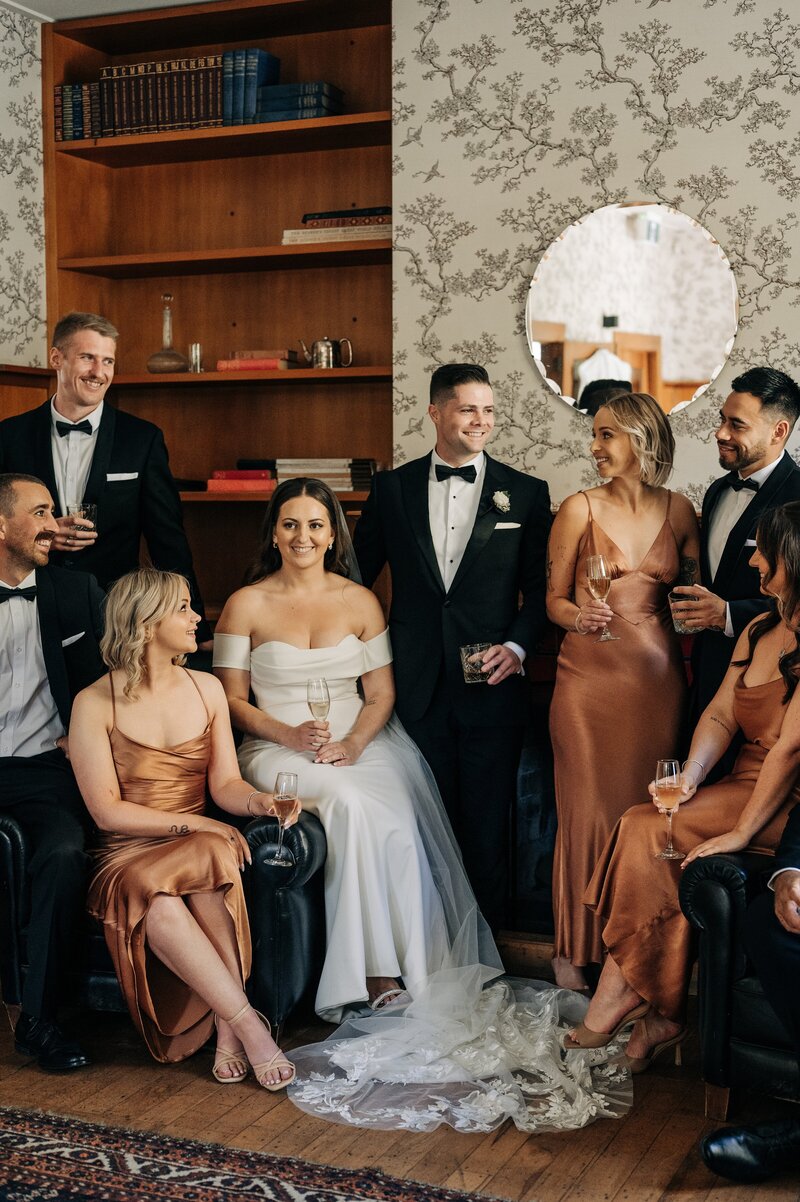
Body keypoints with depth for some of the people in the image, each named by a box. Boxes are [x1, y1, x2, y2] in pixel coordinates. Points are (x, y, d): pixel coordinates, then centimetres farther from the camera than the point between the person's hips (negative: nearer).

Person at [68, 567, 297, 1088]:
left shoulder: (206, 688, 9)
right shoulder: (96, 703, -4)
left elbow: (224, 782, 6)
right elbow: (107, 810, -8)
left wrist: (260, 800, -17)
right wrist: (192, 824, -17)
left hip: (199, 848, 3)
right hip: (128, 855, -3)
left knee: (210, 859, -34)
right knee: (158, 903, -38)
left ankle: (227, 1029, -28)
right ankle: (248, 1025, -31)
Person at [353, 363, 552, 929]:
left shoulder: (526, 493, 4)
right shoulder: (391, 488, 7)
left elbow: (540, 587, 6)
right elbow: (358, 574, 11)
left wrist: (517, 646, -9)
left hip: (491, 686, -1)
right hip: (417, 689, 1)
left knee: (486, 828, 4)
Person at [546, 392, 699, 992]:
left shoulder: (679, 511, 7)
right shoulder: (580, 509, 0)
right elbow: (554, 599, 3)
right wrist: (579, 616, -17)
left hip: (659, 675, 2)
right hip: (590, 673, -2)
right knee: (589, 805, 1)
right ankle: (577, 947, 16)